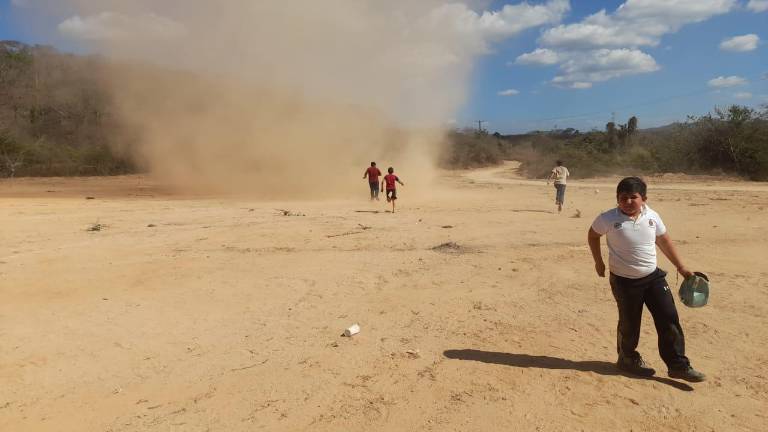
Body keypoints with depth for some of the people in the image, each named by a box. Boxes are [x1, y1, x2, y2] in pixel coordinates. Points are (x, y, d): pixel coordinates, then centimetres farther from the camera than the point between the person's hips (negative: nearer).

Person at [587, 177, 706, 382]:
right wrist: (599, 262, 6)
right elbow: (593, 235, 4)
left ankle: (678, 365, 14)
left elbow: (664, 240, 12)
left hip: (653, 276, 4)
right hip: (624, 281, -4)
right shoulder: (608, 219, -14)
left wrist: (681, 267, 15)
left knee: (669, 318, 2)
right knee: (630, 323, 7)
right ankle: (628, 358, 32)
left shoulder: (652, 217, -3)